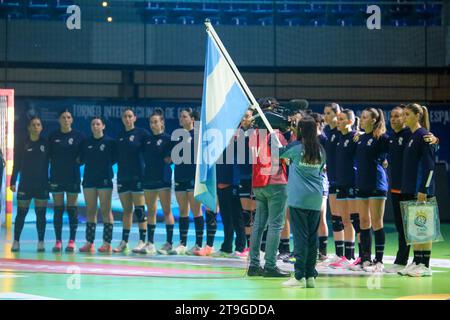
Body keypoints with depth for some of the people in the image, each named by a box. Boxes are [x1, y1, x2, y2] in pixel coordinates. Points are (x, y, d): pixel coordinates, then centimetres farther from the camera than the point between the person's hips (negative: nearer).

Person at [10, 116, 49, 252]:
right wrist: (13, 182, -3)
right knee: (21, 213, 1)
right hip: (25, 184, 0)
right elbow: (16, 165, 3)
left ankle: (41, 242, 6)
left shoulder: (46, 144, 2)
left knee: (41, 214, 1)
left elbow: (51, 161, 4)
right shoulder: (22, 145, 2)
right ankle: (16, 241, 6)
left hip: (42, 185, 0)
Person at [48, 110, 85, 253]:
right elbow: (48, 155, 10)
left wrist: (78, 160, -8)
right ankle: (58, 241, 5)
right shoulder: (53, 136, 5)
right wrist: (54, 162, -4)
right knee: (58, 209, 2)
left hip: (73, 176, -1)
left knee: (72, 209, 0)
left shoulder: (79, 136, 1)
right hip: (56, 176, 1)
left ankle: (72, 241, 4)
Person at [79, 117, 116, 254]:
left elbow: (114, 158, 1)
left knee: (106, 211, -3)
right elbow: (82, 158, 13)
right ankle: (89, 242, 8)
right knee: (90, 211, 5)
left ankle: (107, 243, -2)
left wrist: (105, 164, -6)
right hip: (89, 179, 4)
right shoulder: (87, 142, 10)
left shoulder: (110, 142, 0)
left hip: (104, 180, -4)